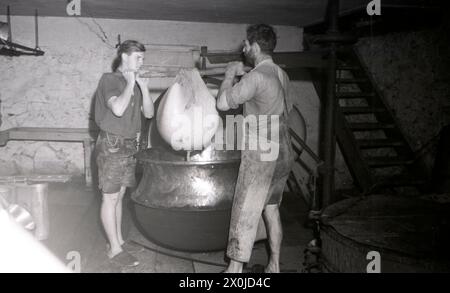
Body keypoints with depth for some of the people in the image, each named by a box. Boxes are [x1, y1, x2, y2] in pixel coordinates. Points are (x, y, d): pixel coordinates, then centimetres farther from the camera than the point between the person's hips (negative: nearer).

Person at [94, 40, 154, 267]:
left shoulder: (134, 83, 12)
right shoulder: (109, 79, -9)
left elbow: (149, 113, 8)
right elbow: (118, 109, -25)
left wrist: (144, 88, -4)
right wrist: (130, 83, -14)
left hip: (129, 144, 7)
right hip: (111, 144, -7)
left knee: (119, 195, 14)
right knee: (110, 197, -1)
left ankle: (118, 240, 23)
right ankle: (114, 249, 6)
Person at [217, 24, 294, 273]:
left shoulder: (256, 77, -17)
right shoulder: (281, 75, 8)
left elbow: (222, 103, -14)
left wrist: (230, 74, 0)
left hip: (261, 156, -8)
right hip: (283, 153, 8)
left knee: (245, 214, 2)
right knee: (271, 209, 17)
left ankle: (235, 269, 13)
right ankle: (274, 266, 26)